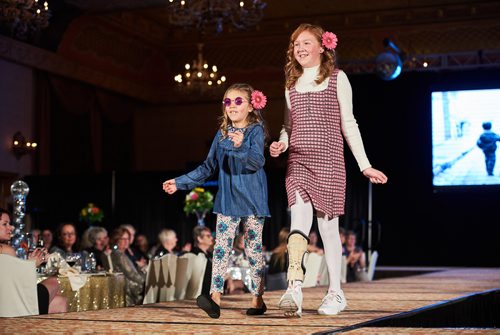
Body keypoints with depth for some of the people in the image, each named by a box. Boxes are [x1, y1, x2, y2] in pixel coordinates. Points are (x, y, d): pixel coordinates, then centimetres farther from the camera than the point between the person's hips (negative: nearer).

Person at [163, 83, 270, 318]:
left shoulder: (255, 131, -4)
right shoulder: (222, 135, 11)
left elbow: (257, 161, -19)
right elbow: (208, 167, 19)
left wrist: (241, 146, -37)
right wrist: (180, 182, 15)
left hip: (252, 199, -4)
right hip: (227, 200, 4)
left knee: (254, 248, 2)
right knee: (221, 246, -7)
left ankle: (258, 299, 11)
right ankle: (215, 298, -14)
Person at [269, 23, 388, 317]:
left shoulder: (337, 79, 5)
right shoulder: (292, 83, 15)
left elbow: (348, 124, 5)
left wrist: (365, 165, 2)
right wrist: (281, 144, -1)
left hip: (329, 161, -2)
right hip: (298, 163, 2)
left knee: (328, 224, 2)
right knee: (300, 219, -17)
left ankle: (336, 293, 15)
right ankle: (294, 288, -29)